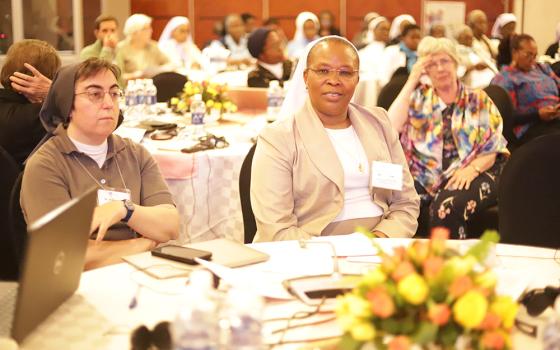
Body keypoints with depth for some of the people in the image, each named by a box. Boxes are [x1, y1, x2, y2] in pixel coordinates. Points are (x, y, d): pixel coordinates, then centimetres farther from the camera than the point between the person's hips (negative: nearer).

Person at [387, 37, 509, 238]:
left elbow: (493, 147, 5)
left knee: (447, 206, -35)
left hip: (470, 176, -1)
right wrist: (412, 81, -3)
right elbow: (391, 128, -5)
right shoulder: (418, 98, 13)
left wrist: (473, 168, -17)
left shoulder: (478, 100, 11)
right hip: (425, 176, 1)